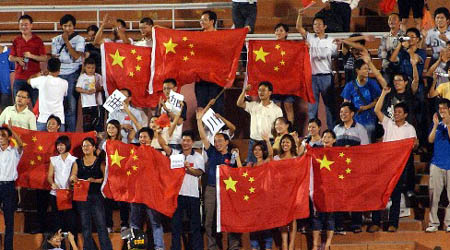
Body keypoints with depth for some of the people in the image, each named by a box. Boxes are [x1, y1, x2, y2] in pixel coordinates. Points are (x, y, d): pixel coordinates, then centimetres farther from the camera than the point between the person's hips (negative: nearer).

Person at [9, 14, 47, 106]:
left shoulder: (38, 40, 3)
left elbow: (44, 58, -1)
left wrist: (31, 56, -17)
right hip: (19, 78, 2)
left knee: (36, 104, -4)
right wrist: (18, 59, -9)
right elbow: (10, 57, 13)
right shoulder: (16, 41, 11)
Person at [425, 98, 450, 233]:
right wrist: (435, 125, -13)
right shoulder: (437, 124, 10)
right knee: (434, 195, -3)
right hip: (437, 164, 2)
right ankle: (433, 223, 1)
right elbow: (430, 140, -2)